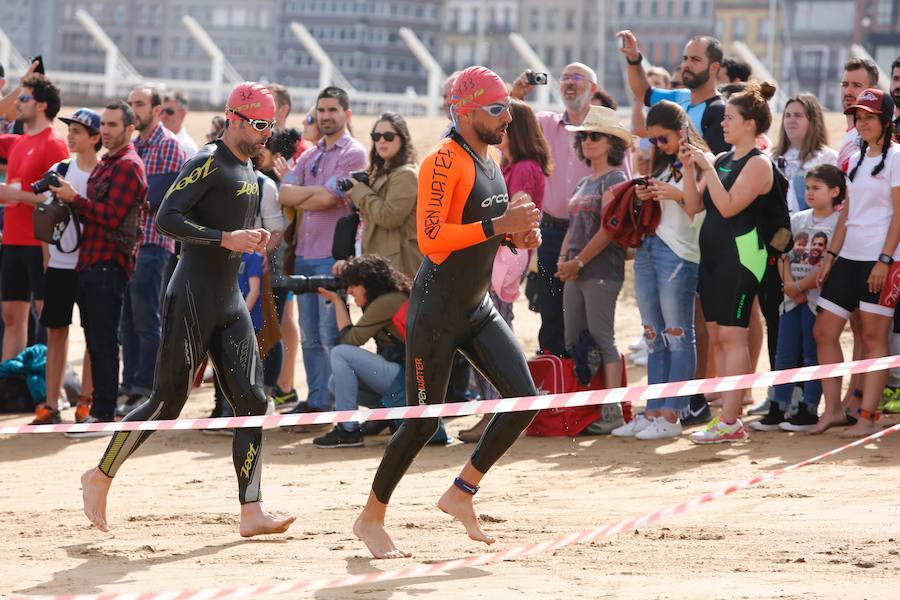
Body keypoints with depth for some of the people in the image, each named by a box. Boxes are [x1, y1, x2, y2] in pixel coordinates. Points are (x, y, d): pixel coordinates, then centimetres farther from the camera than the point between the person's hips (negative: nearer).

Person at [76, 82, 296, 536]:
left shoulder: (248, 170, 17)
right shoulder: (208, 163, -12)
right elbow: (166, 218, -21)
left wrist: (252, 239, 8)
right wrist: (225, 238, -26)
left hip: (231, 302, 9)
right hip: (193, 300, -9)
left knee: (252, 401, -2)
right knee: (168, 401, -4)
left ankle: (251, 512, -3)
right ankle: (100, 477, 14)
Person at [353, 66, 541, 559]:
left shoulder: (489, 161, 12)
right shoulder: (444, 161, -16)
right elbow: (430, 238, -25)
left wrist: (518, 234, 4)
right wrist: (498, 226, -28)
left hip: (478, 308, 8)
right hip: (436, 309, -8)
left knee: (524, 399, -3)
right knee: (423, 421, -3)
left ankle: (461, 492, 11)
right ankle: (371, 518, 14)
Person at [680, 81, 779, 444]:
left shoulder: (758, 163, -8)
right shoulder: (722, 160, 15)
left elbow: (728, 206, -18)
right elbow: (693, 206, 12)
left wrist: (707, 166, -16)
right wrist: (689, 168, 1)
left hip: (741, 253, -9)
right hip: (712, 252, 9)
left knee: (731, 334, -10)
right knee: (716, 336, 8)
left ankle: (730, 421, -11)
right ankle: (728, 417, 11)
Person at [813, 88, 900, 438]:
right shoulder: (856, 160, 17)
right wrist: (831, 256, 12)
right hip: (849, 256, 8)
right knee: (824, 331, 3)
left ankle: (868, 418, -4)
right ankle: (833, 410, 9)